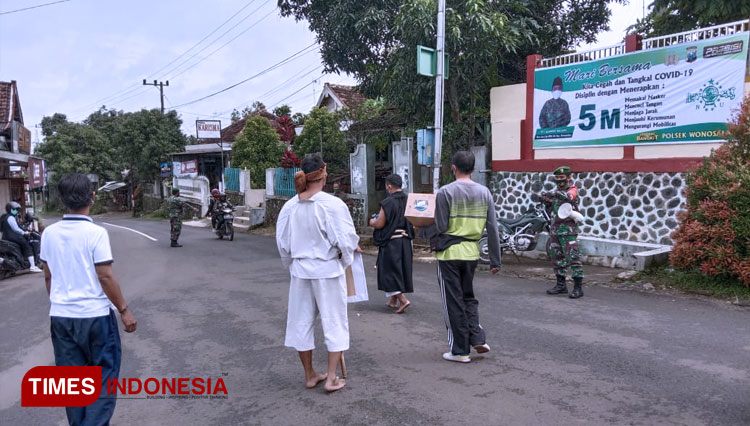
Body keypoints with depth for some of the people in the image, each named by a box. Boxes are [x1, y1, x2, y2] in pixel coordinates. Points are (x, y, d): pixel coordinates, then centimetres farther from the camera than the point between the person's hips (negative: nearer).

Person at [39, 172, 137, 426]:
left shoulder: (49, 233, 1)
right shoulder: (96, 233, -16)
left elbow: (48, 275, 9)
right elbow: (105, 277, -15)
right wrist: (124, 310, -7)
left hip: (60, 316, 5)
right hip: (95, 315, -5)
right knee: (104, 376, 8)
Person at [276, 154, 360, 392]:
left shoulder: (290, 207, -3)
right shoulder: (332, 204, -17)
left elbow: (282, 242, 4)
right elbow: (346, 240, -16)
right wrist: (351, 250, 6)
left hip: (300, 270, 4)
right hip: (328, 270, -4)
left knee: (302, 321, 15)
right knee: (334, 321, 10)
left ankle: (310, 375, 28)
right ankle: (331, 378, 14)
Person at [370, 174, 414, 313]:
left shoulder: (388, 202, -17)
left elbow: (379, 224, -15)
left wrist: (372, 222, 6)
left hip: (390, 242, -7)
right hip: (405, 240, 7)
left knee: (390, 270, 2)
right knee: (401, 269, 15)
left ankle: (403, 300, -9)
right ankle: (393, 300, 27)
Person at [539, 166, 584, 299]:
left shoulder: (572, 189, -3)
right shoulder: (557, 191, 19)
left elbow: (569, 196, -26)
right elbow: (551, 207, 21)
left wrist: (555, 194, -39)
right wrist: (545, 200, 2)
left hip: (568, 229, -8)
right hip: (555, 229, 8)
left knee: (573, 257, -10)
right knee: (556, 257, 11)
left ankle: (578, 287, -8)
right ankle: (561, 285, 20)